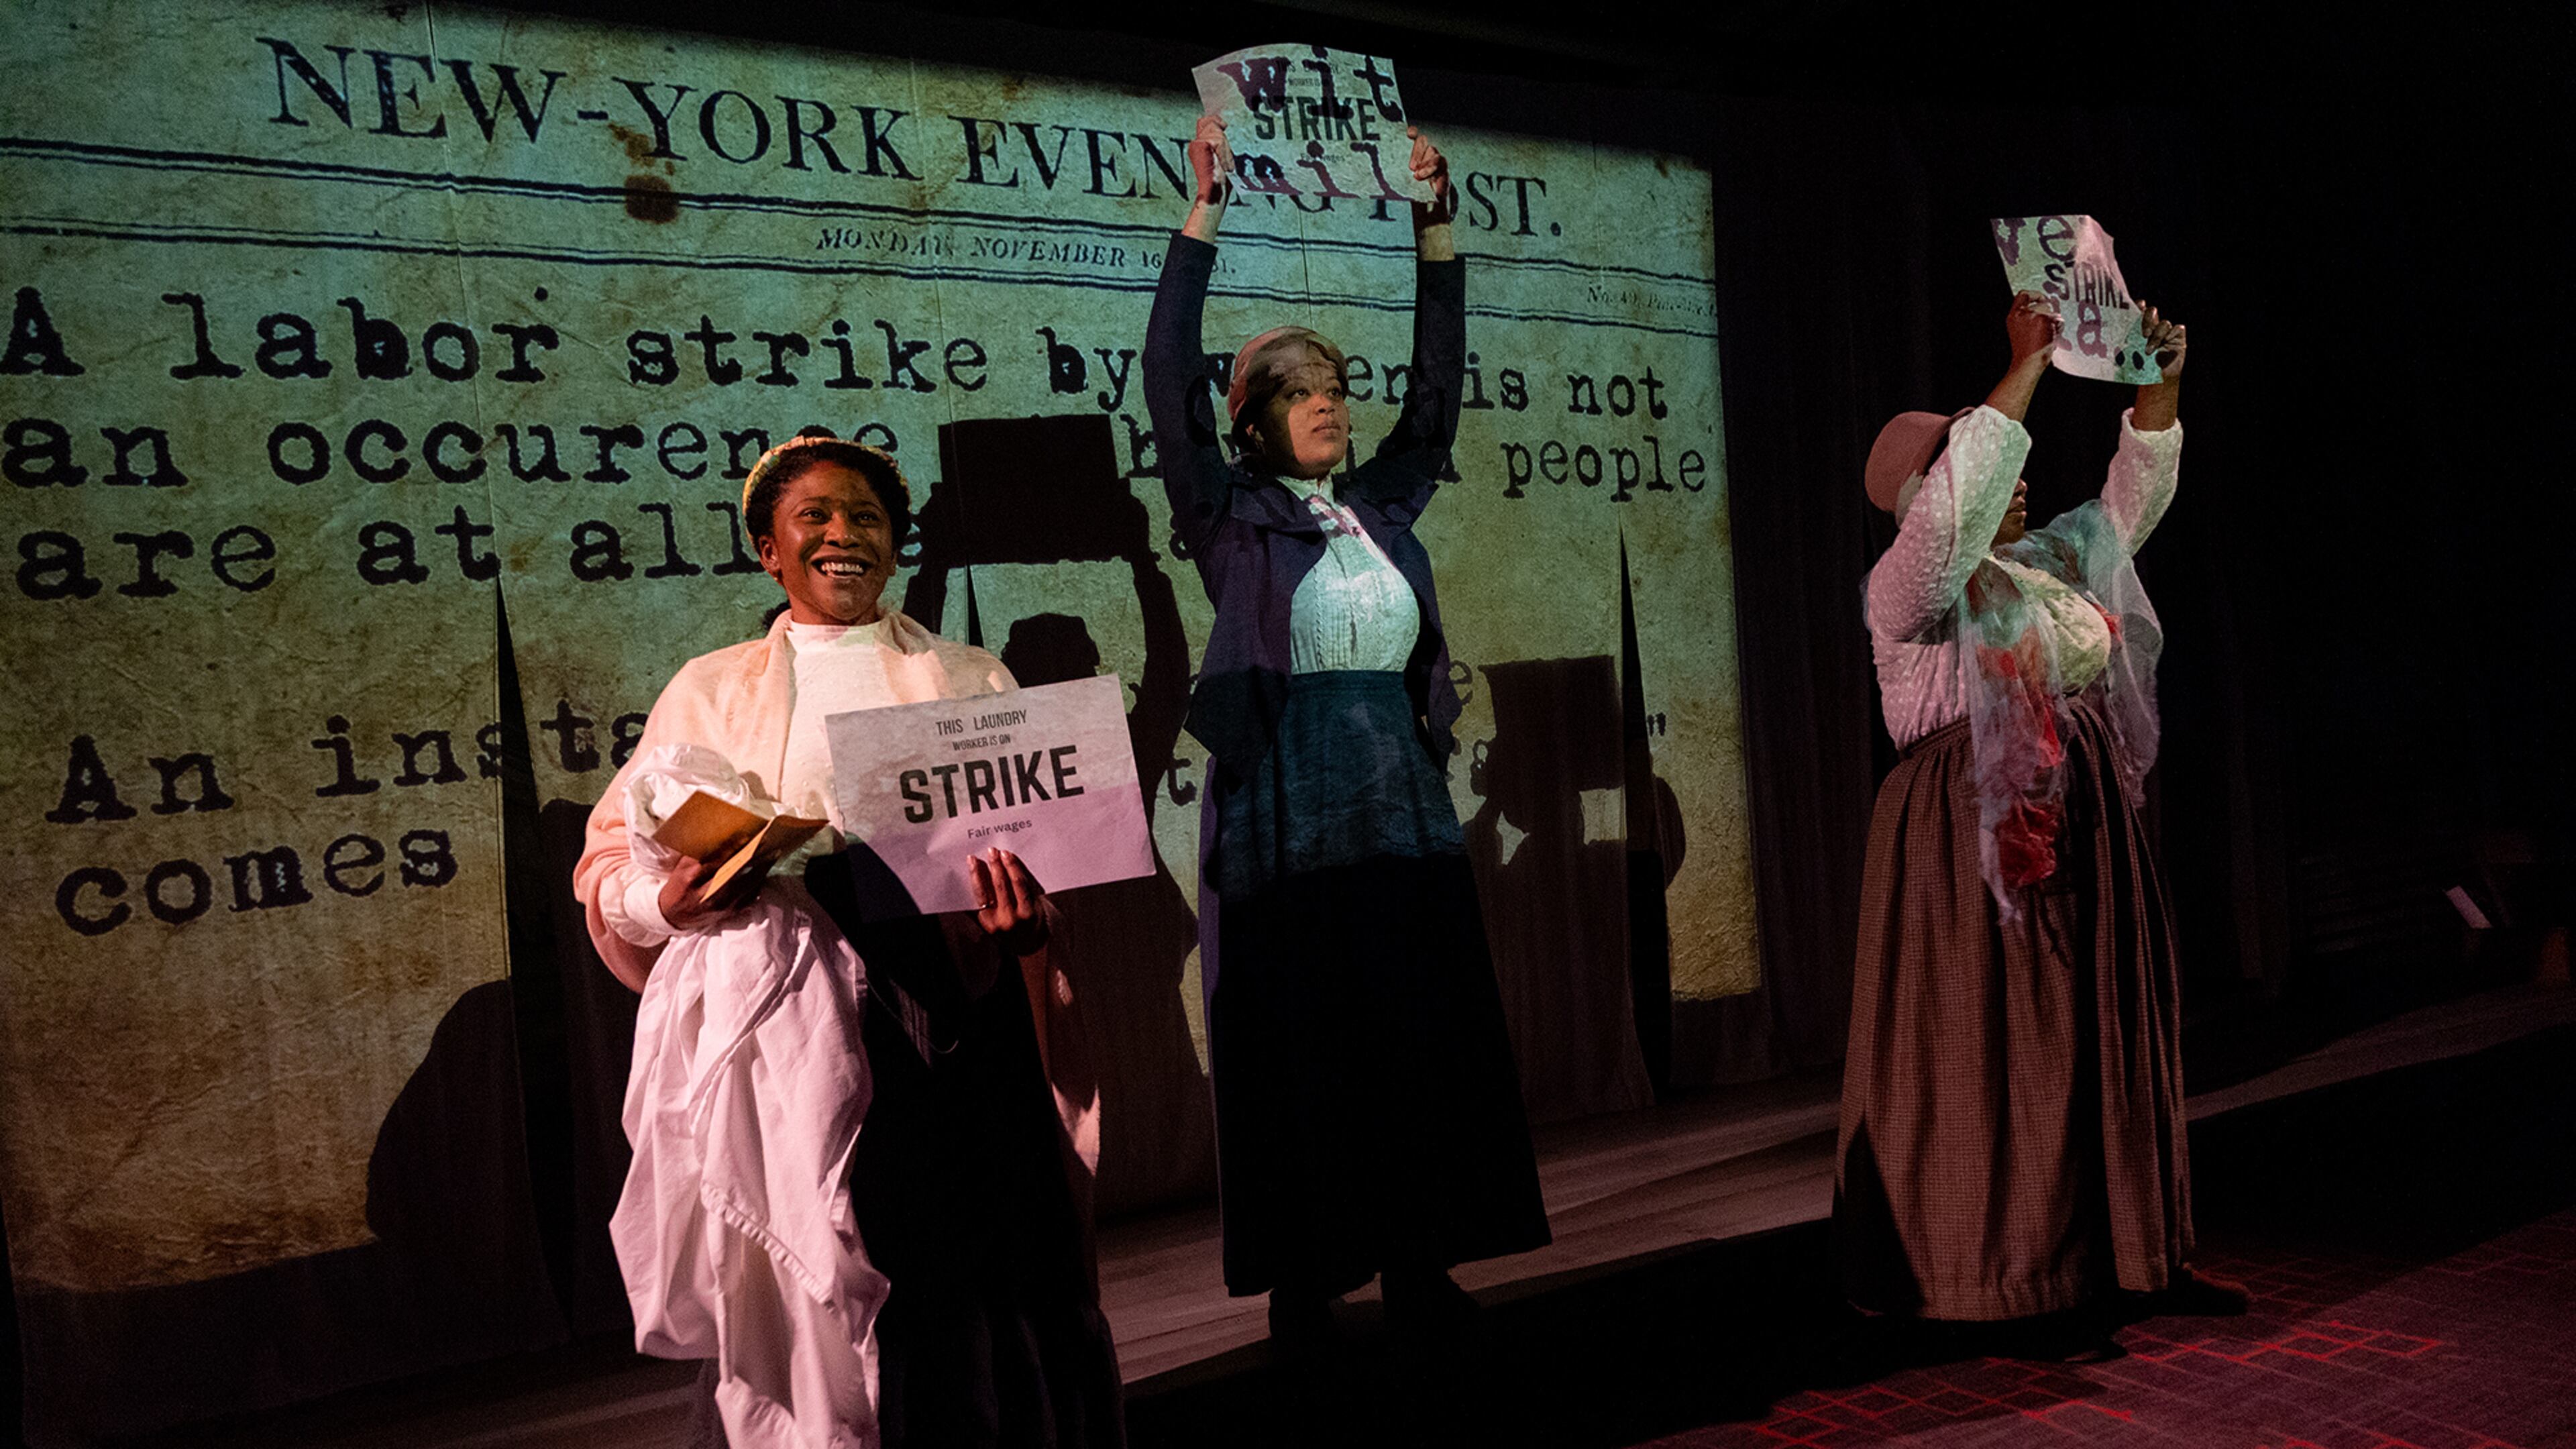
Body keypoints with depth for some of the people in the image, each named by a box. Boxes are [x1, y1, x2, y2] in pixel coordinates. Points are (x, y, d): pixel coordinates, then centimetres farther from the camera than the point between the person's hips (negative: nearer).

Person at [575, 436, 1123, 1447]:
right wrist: (670, 900, -12)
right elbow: (613, 863, 10)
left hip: (947, 1016, 0)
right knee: (797, 1289, 1)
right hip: (782, 1031, 0)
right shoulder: (711, 691, 12)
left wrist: (1023, 918, -13)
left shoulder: (973, 682, 12)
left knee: (959, 1278, -1)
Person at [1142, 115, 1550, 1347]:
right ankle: (1305, 1282, 13)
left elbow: (1439, 383, 11)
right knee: (1298, 1055, 1)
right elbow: (1169, 380, -9)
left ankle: (1421, 1268, 16)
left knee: (1426, 1041, 5)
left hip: (1403, 808, 4)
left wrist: (1436, 232, 6)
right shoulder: (1231, 516, 0)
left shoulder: (1383, 505, 12)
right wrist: (1204, 213, -11)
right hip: (1287, 816, -4)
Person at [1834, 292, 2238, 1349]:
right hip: (1979, 836, -8)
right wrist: (2027, 364, -21)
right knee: (2002, 1045, -5)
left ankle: (2132, 1249, 21)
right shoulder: (1909, 584, -8)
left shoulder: (2055, 565, 17)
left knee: (2112, 1035, 11)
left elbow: (2131, 501, 19)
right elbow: (1956, 505, -24)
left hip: (2088, 832, 8)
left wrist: (2159, 386, 6)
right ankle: (2023, 1278, 3)